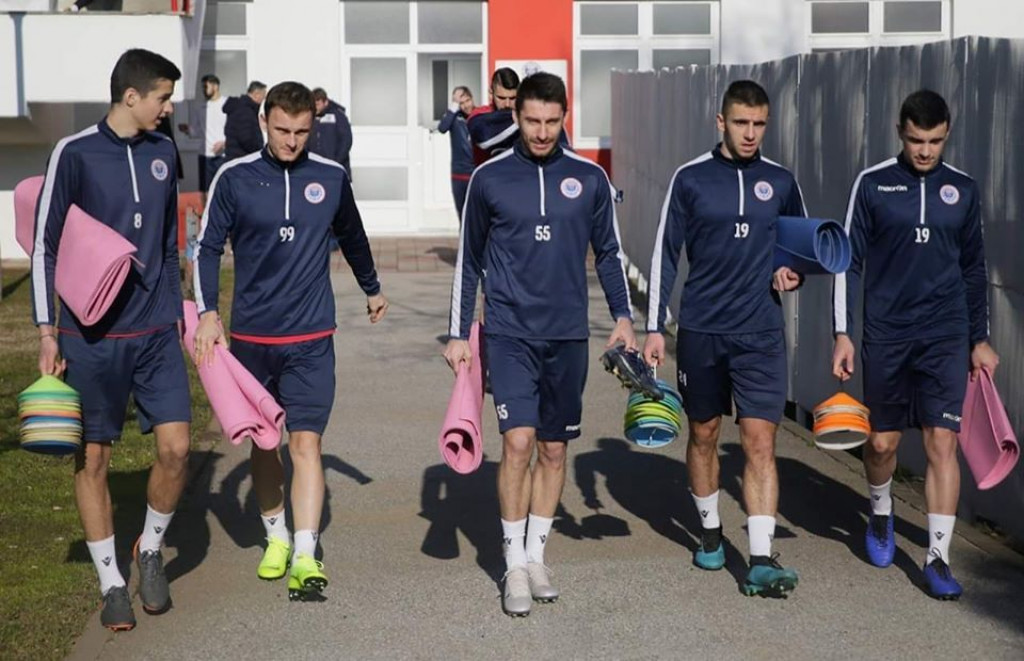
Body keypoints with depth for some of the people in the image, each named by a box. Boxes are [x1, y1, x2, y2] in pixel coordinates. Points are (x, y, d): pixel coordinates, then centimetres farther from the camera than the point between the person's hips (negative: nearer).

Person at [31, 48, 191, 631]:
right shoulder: (75, 154, -7)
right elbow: (46, 244, -4)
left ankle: (151, 550, 19)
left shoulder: (162, 153, 8)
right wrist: (47, 332, -7)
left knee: (176, 447, -6)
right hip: (91, 333, -4)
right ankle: (112, 583, 14)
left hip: (156, 332, 4)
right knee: (93, 457, 2)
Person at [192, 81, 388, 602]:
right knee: (263, 442, 12)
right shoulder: (234, 178, -3)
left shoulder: (331, 178, 2)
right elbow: (208, 247, 2)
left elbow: (352, 238, 20)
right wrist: (207, 312, -10)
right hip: (250, 336, 1)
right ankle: (276, 537, 30)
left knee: (305, 443, -10)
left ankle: (305, 558, -14)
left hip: (311, 338, -1)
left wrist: (371, 290, 33)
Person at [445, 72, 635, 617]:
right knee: (518, 442, -13)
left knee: (554, 448, 8)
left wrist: (622, 316, 3)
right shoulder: (489, 178, 0)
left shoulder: (589, 179, 4)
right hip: (509, 332, -2)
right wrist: (459, 335, 6)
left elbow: (608, 252, 14)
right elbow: (469, 260, 7)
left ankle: (536, 555, 22)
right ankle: (515, 565, -2)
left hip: (567, 334, 2)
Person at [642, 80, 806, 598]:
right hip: (700, 330, 0)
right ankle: (710, 533, 33)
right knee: (703, 434, 12)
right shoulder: (691, 178, -1)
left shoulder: (780, 182, 5)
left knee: (760, 441, -8)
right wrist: (654, 328, -2)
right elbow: (665, 254, 2)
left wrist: (793, 273, -2)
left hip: (761, 332, 0)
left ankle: (761, 561, -10)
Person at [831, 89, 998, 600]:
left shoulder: (962, 190, 6)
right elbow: (850, 261, 2)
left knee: (942, 442, -7)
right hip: (885, 335, 0)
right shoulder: (872, 185, -1)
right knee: (882, 441, 9)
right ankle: (880, 516, 39)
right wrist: (842, 333, -3)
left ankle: (938, 557, -3)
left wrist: (980, 339, 12)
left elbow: (974, 268, 14)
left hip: (946, 337, 1)